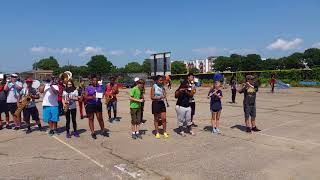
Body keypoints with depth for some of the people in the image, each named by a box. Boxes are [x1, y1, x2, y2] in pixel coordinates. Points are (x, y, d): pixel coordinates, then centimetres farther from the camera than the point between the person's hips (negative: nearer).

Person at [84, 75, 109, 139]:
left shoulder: (100, 87, 6)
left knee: (100, 118, 5)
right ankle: (93, 132, 16)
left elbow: (102, 94, 13)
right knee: (91, 119, 6)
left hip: (98, 104, 2)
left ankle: (103, 131, 19)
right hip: (90, 105, -2)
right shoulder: (88, 88, -2)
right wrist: (92, 97, -22)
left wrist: (101, 96, -10)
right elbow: (85, 96, -6)